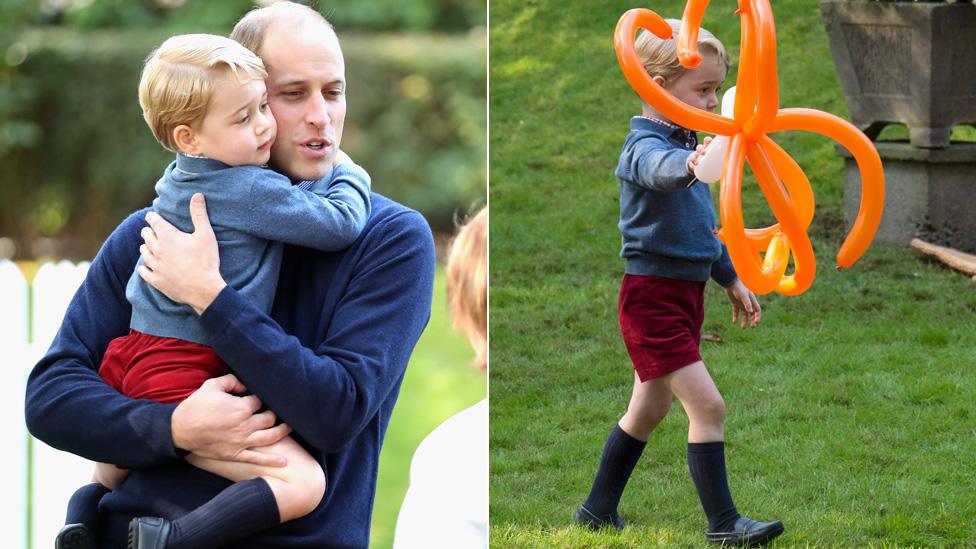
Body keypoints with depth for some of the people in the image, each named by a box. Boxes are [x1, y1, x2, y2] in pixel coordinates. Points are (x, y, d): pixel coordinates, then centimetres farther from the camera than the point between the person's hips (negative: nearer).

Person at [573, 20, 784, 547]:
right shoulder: (644, 147, -18)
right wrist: (689, 165, -66)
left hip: (684, 294, 10)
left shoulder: (687, 147, 13)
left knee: (649, 409, 18)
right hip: (652, 296, -10)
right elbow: (659, 168, -45)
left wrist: (730, 280, 29)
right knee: (707, 405, -13)